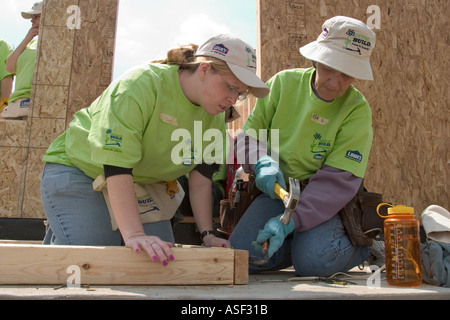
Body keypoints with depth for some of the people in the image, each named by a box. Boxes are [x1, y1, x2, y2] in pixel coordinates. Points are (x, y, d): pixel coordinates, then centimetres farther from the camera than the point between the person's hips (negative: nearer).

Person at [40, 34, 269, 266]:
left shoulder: (215, 119, -6)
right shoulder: (142, 84, -29)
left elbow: (200, 178, -3)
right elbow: (116, 165, -35)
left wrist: (207, 235, -10)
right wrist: (134, 234, -41)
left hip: (142, 183, 6)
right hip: (80, 169, -6)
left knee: (163, 261, -3)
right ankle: (55, 239, 15)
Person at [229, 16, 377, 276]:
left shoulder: (357, 110, -14)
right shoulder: (284, 82, -6)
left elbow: (338, 180, -20)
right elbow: (250, 133, 0)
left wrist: (290, 221, -32)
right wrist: (263, 162, -23)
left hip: (324, 200, -2)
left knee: (312, 262, -27)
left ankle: (362, 243, 6)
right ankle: (302, 241, 10)